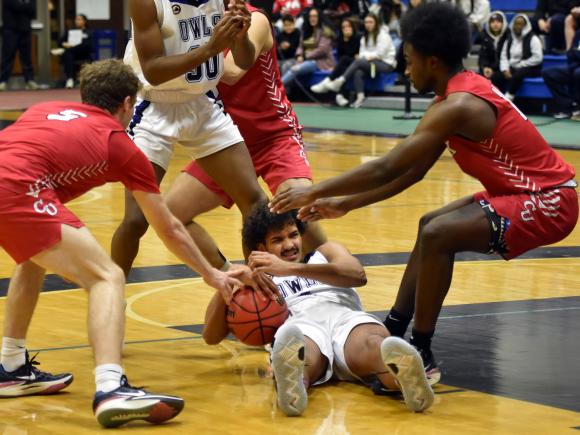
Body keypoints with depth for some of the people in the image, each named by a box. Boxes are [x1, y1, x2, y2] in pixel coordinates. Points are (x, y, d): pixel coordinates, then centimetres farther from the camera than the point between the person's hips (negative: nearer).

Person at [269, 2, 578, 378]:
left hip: (550, 202, -11)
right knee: (431, 227, 21)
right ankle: (394, 331, 21)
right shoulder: (464, 90, 8)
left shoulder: (459, 106, -21)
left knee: (437, 235, -22)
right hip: (522, 191, 11)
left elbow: (387, 169, -22)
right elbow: (412, 172, 13)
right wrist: (345, 204, 12)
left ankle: (422, 353, -13)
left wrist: (315, 192, -13)